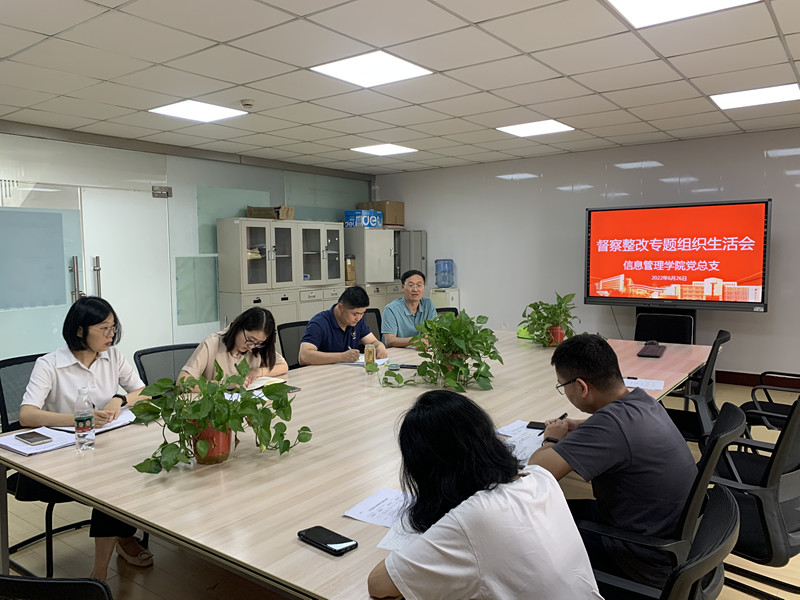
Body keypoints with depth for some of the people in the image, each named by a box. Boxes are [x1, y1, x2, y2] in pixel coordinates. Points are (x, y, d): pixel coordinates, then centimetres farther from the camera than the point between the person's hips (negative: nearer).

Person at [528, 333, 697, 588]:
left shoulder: (612, 423, -32)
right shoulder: (644, 401, -3)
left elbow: (537, 470, -35)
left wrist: (551, 441, -13)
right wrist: (579, 427, 10)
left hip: (651, 565, -8)